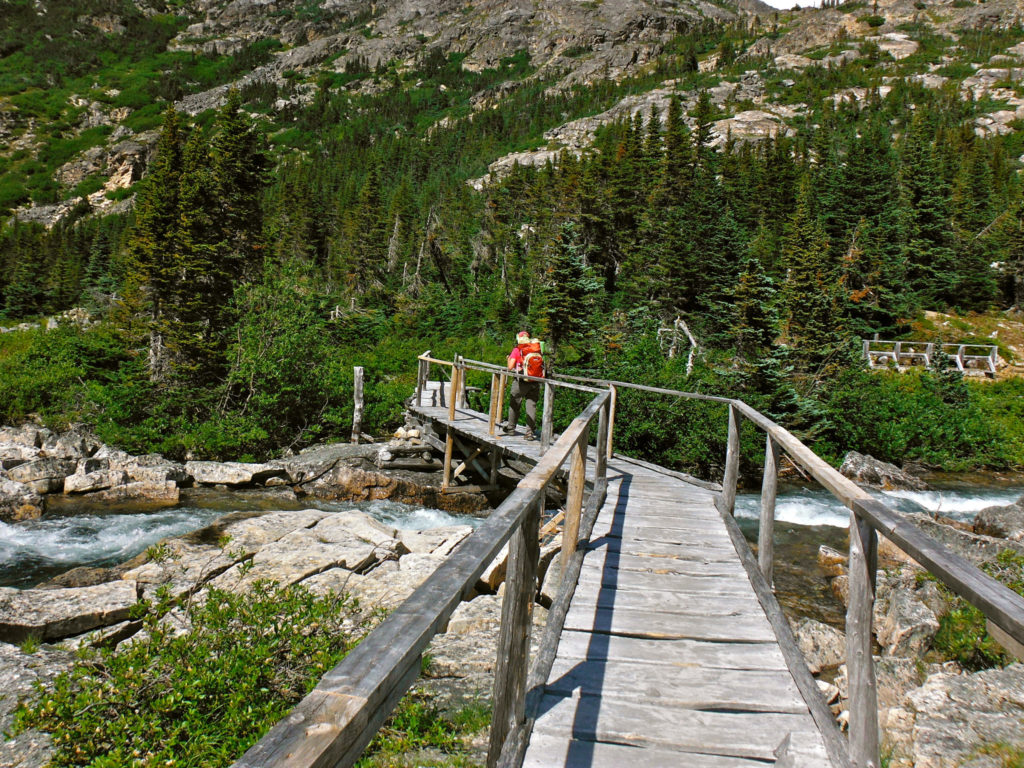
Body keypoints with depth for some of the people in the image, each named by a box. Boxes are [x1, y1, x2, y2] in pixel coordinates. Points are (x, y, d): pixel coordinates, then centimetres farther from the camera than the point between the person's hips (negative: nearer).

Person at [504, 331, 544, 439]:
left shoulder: (517, 350, -4)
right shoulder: (537, 349, 5)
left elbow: (510, 367, -6)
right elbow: (542, 364, 11)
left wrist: (509, 358, 13)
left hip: (521, 382, -3)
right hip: (535, 382, 3)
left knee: (514, 405, 14)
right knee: (531, 406, 6)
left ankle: (511, 428, 25)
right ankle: (530, 432, 4)